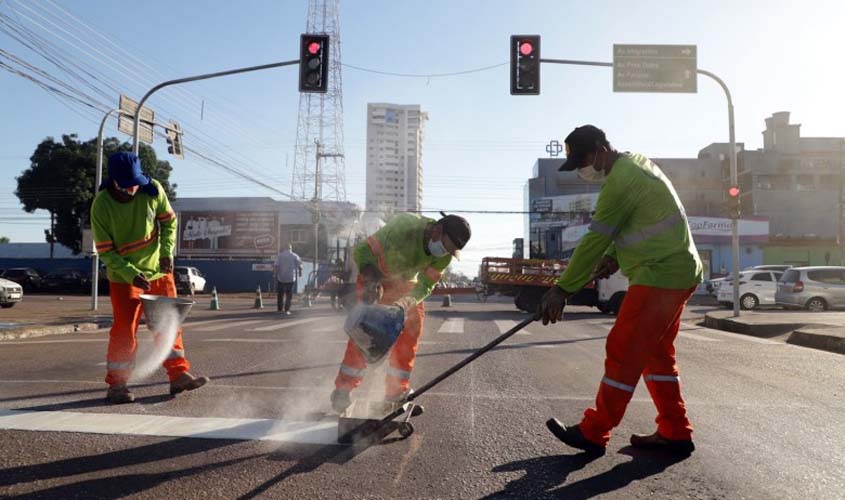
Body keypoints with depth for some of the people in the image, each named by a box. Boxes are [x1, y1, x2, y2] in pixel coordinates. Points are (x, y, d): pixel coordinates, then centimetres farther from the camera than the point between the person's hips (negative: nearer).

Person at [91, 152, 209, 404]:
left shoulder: (153, 190, -12)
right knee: (124, 330, -2)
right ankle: (117, 385, 10)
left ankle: (179, 375, 15)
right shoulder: (101, 205, -18)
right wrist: (132, 274, -26)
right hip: (124, 277, -3)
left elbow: (169, 221, 3)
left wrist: (167, 251, -12)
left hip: (158, 271, 3)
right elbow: (105, 251, -14)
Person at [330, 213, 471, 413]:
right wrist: (373, 282, -48)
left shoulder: (444, 254, -21)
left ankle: (396, 390, 7)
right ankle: (343, 388, -5)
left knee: (412, 325, -5)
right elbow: (362, 251, -34)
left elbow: (426, 285, -22)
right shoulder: (403, 226, -38)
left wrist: (406, 302, -42)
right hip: (374, 276, -5)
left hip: (405, 281, 5)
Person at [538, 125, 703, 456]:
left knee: (622, 352, -6)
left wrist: (563, 289, -17)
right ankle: (675, 432, 21)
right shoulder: (636, 164, 14)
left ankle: (593, 433, 2)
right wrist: (615, 255, 5)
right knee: (656, 353, 15)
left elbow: (595, 240, -20)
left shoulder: (620, 180, -18)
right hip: (678, 271, 10)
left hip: (660, 276, -10)